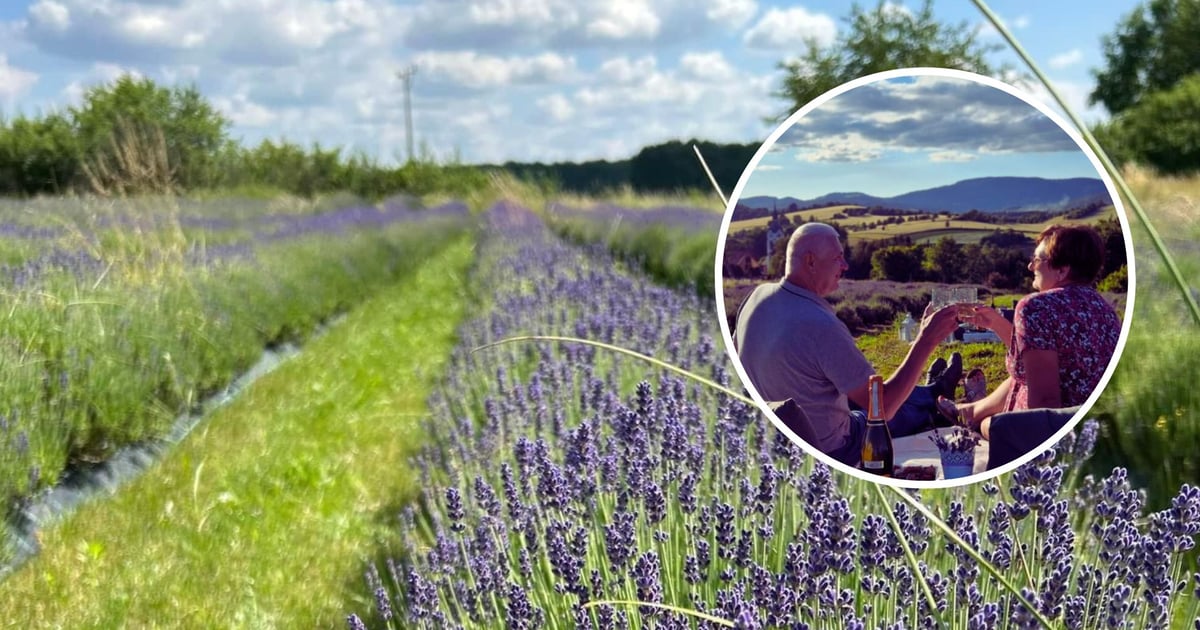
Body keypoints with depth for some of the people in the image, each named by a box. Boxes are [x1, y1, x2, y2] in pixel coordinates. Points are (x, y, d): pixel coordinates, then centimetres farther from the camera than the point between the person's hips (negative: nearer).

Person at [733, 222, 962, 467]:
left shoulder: (758, 296, -11)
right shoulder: (822, 327, -34)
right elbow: (882, 407, -27)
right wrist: (926, 341, -24)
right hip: (825, 453, -6)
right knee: (909, 411, 21)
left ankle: (932, 393, 55)